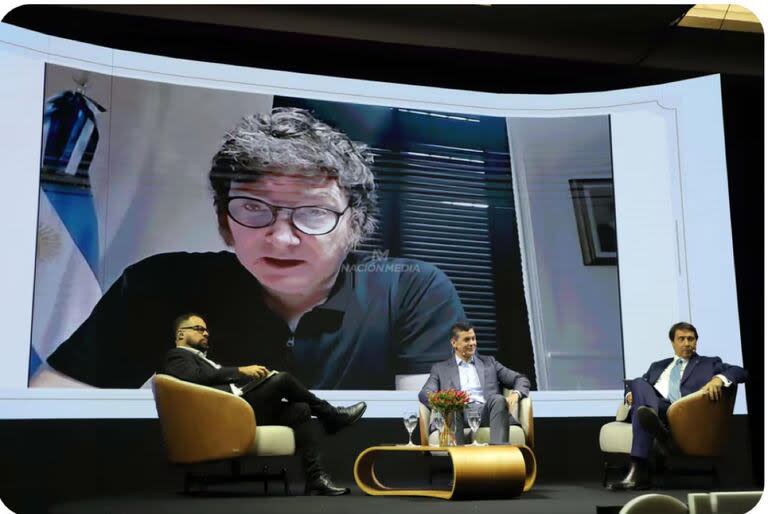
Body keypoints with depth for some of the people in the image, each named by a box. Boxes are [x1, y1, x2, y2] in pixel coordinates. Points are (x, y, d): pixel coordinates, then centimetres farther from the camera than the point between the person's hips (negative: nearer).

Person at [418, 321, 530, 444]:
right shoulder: (440, 369, 22)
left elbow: (522, 379, 21)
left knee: (499, 399, -31)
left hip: (486, 413, 1)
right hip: (459, 414, -1)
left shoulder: (489, 362, 26)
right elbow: (424, 394, 6)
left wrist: (515, 394, -4)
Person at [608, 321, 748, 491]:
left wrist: (718, 379, -13)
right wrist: (634, 394, 4)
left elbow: (740, 372, 10)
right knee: (639, 382, -32)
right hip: (653, 407, 3)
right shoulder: (658, 366, 37)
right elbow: (640, 385, 31)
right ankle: (661, 435, -54)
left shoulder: (709, 363, 26)